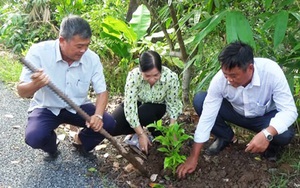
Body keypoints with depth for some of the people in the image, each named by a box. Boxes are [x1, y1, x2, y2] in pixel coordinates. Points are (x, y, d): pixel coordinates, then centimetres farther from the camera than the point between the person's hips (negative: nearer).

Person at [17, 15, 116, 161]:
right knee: (34, 137, -30)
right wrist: (36, 84, -46)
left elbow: (102, 91, -9)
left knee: (108, 123, -18)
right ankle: (51, 149, 10)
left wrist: (98, 115, -30)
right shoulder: (39, 52, -24)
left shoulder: (92, 58, -16)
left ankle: (82, 144, 16)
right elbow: (22, 92, -21)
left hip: (77, 107, 3)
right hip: (46, 108, -2)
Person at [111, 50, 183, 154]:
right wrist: (141, 134, -32)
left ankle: (155, 132, -3)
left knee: (143, 114, -35)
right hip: (137, 104, 0)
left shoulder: (171, 77, -31)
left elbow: (172, 104, -17)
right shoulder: (134, 76, -34)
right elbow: (130, 106, -32)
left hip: (156, 106, 0)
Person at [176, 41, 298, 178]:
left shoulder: (271, 72, -34)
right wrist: (193, 157, -25)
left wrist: (267, 134, -50)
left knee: (285, 134, -34)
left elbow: (289, 110, -31)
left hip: (265, 116, -2)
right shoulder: (220, 79, -28)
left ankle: (271, 143, 4)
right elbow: (207, 117, -26)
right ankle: (226, 137, 3)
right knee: (199, 100, -20)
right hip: (237, 112, 2)